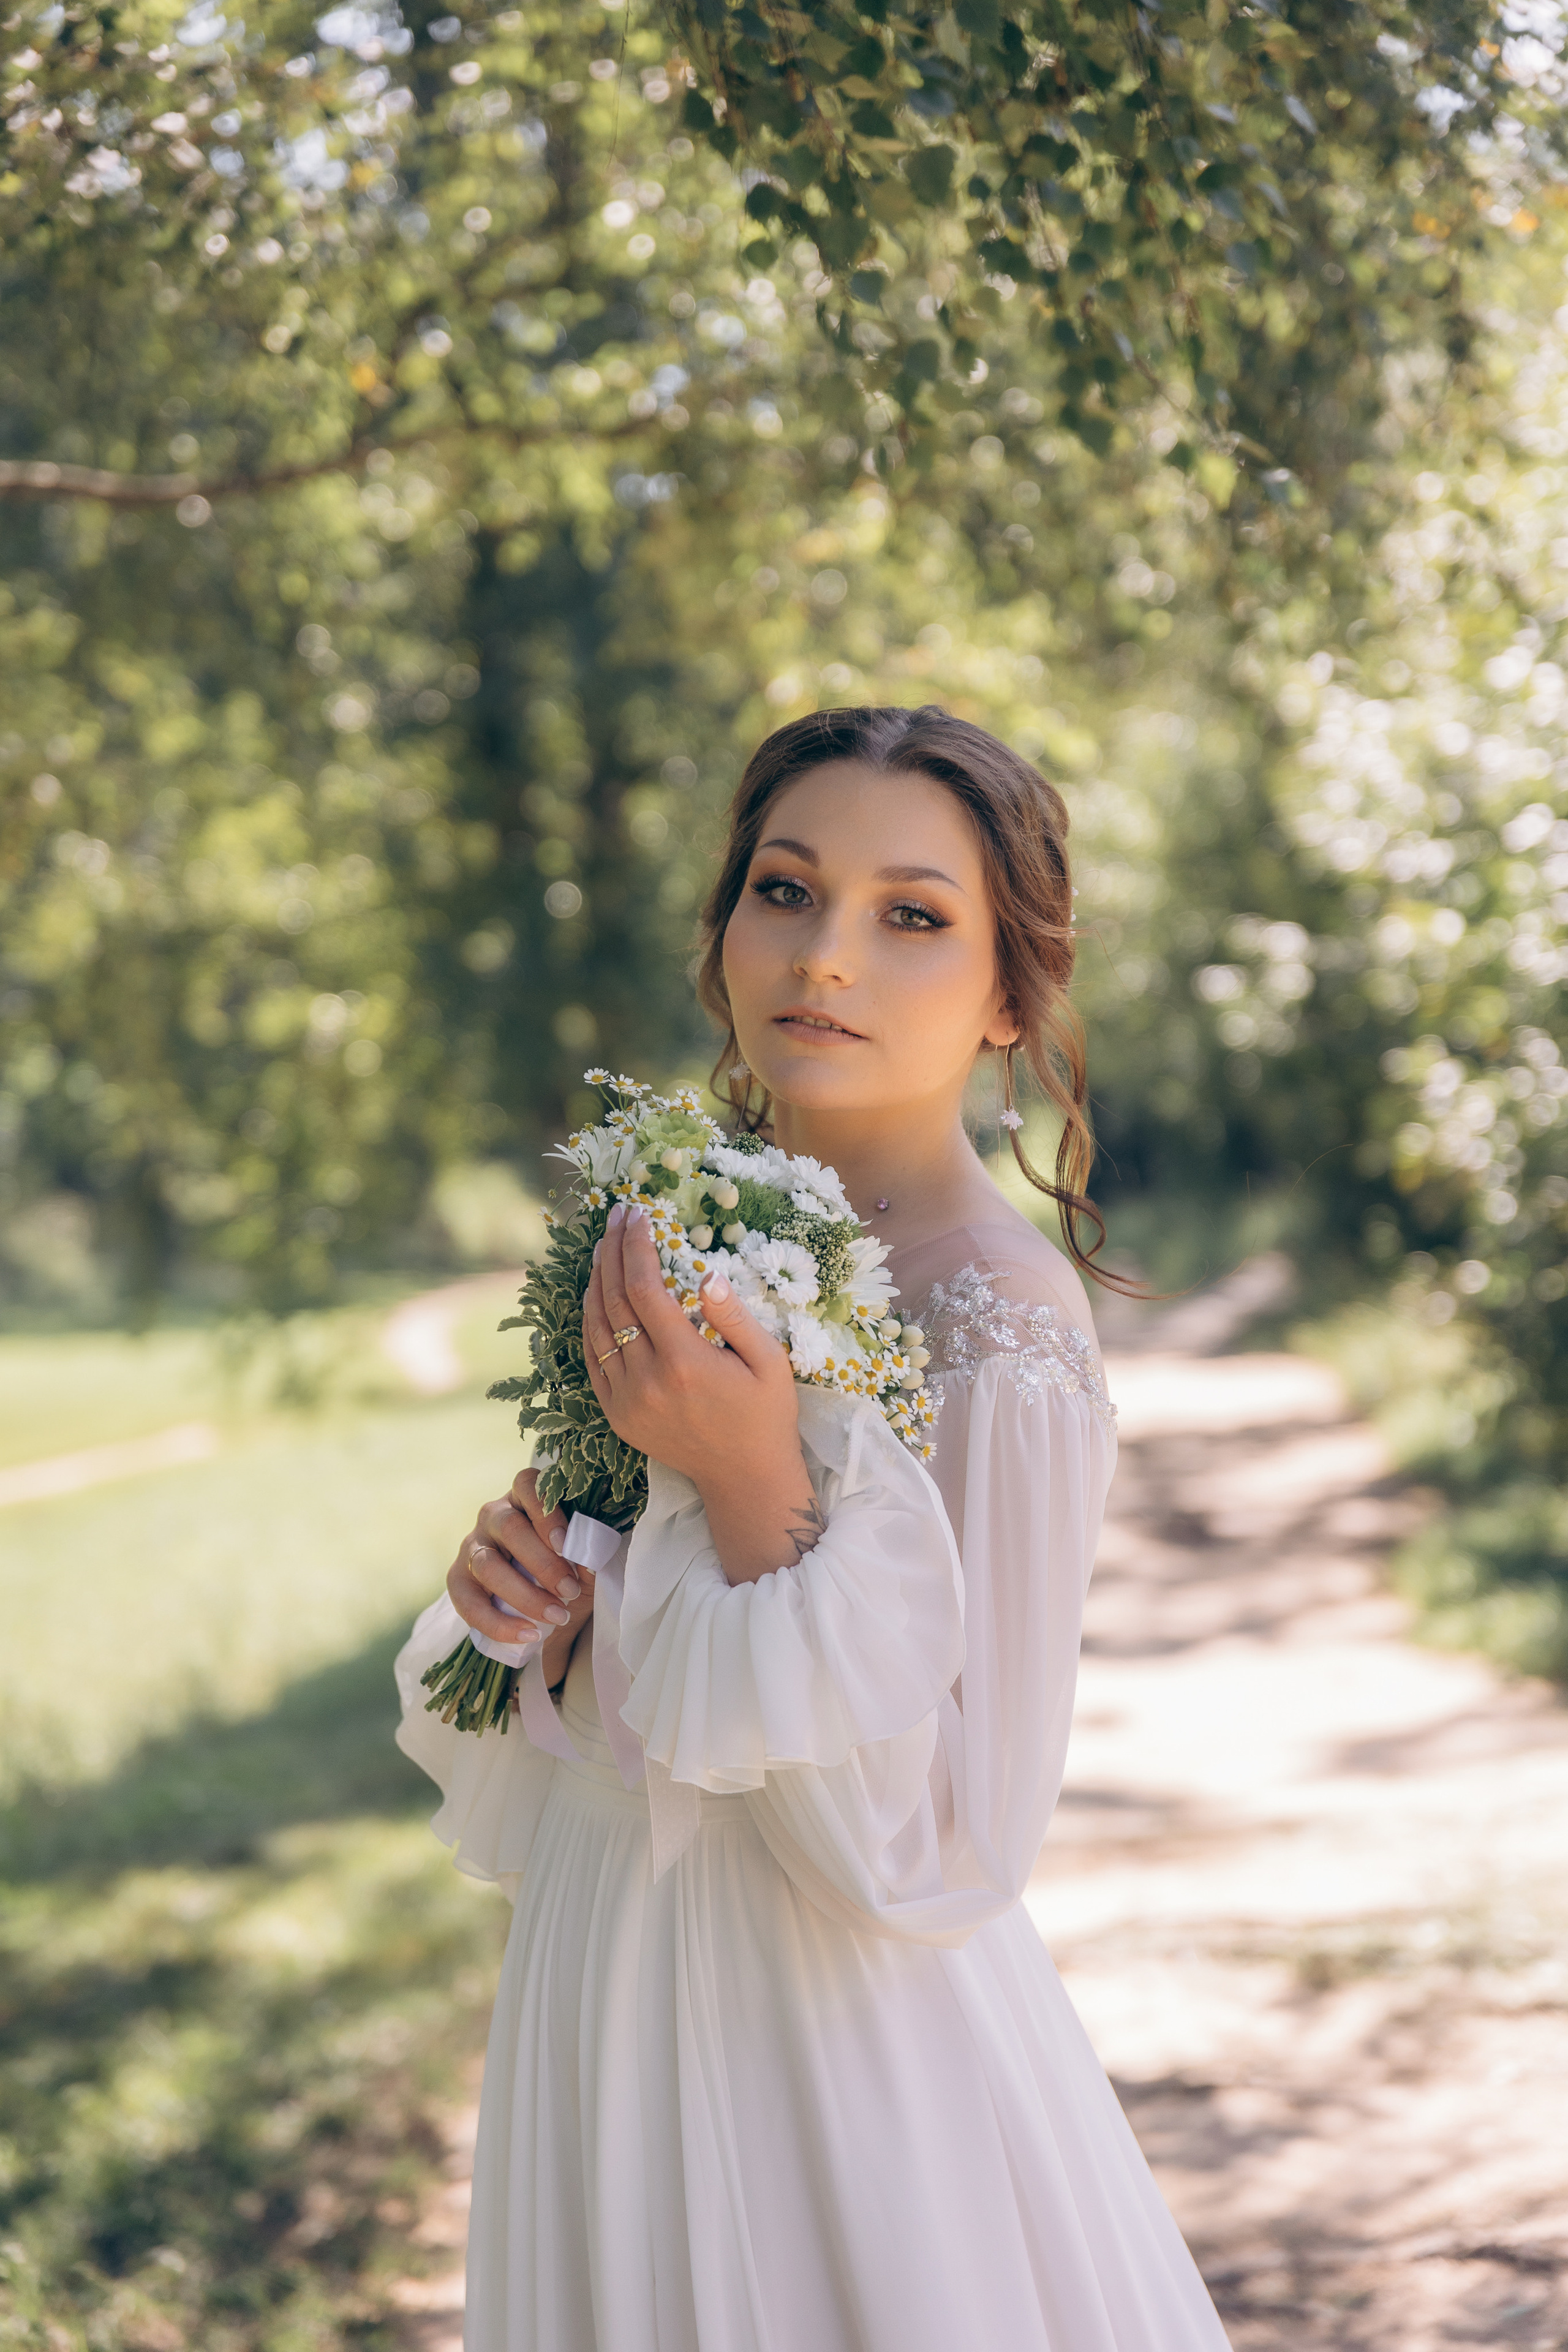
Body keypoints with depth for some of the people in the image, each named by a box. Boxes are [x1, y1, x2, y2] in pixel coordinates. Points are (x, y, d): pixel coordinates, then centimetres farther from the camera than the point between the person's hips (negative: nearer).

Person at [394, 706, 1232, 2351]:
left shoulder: (1003, 1332, -21)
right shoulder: (694, 1243, 0)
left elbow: (942, 1862, -21)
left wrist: (754, 1499, -27)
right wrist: (538, 1613, -10)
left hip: (850, 2058, -6)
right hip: (606, 2008, 7)